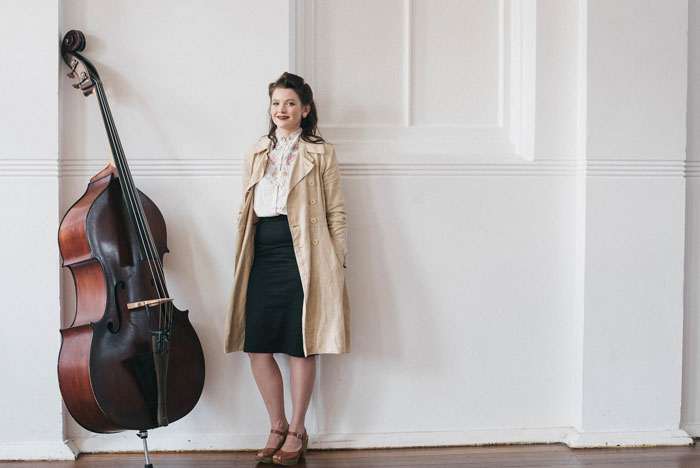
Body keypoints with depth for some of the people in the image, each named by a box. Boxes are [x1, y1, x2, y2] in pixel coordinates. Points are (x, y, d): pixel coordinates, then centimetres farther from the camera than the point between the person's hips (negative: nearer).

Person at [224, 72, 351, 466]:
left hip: (303, 256, -4)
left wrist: (337, 263, -4)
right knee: (257, 346, 2)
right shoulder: (256, 154, 19)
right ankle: (278, 427, 20)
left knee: (301, 346, 1)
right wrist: (243, 258, 12)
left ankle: (297, 431, 16)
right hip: (262, 256, 4)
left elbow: (336, 213, 3)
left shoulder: (321, 154, 6)